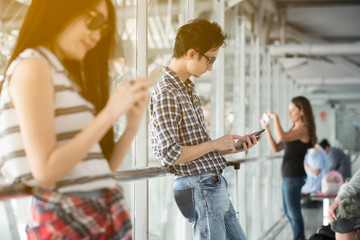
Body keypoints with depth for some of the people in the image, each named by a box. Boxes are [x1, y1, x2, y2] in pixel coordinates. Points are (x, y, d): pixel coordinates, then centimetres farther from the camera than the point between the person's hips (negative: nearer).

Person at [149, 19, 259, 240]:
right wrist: (215, 143, -12)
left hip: (215, 184, 10)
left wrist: (234, 145, 11)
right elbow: (171, 154, -22)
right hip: (199, 188, -10)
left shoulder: (189, 89, 15)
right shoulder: (165, 94, -16)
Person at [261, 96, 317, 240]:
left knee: (294, 212, -5)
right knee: (289, 212, 16)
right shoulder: (295, 129, 18)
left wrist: (275, 117, -19)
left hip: (294, 175, -10)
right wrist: (267, 129, 7)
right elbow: (276, 148, 15)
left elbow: (282, 137, -29)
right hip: (288, 175, 10)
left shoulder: (303, 129, -12)